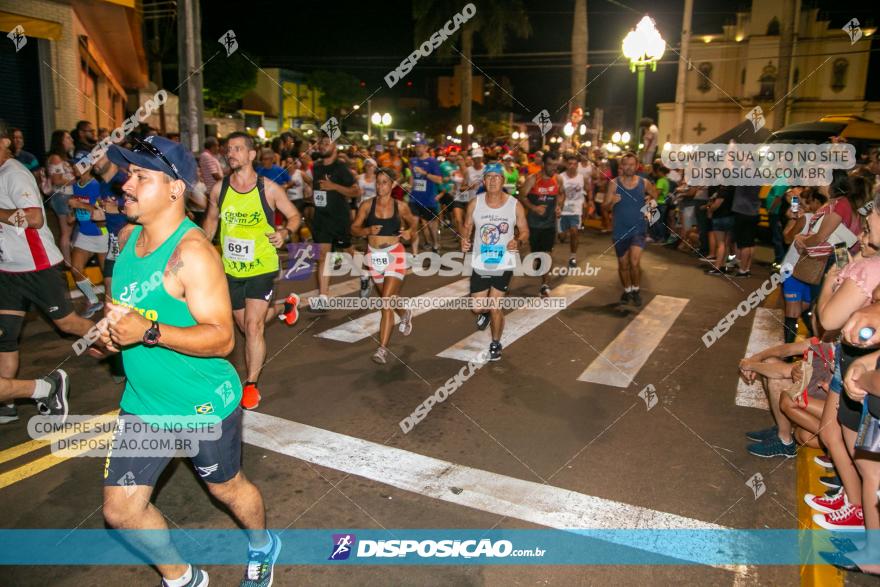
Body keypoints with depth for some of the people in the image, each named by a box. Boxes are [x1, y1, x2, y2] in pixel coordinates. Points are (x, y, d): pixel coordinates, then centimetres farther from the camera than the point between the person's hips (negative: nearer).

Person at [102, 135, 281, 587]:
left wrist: (148, 332, -36)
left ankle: (262, 547, 49)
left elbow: (221, 337, -26)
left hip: (203, 405, -7)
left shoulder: (192, 252, -24)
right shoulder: (129, 236, 1)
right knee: (120, 508, 9)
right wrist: (113, 323, -2)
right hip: (143, 402, 7)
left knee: (227, 488, 16)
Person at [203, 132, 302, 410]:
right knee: (247, 327, 17)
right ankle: (283, 305, 47)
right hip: (231, 270, 4)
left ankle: (251, 384, 6)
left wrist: (285, 233, -20)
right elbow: (211, 220, 14)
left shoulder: (269, 188, -10)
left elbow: (294, 215, 0)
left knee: (253, 326, -11)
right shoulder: (219, 189, -2)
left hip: (262, 267, -4)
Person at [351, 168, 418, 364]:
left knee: (386, 302, -14)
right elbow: (354, 228, -1)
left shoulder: (400, 206, -2)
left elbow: (413, 222, 14)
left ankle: (382, 348, -11)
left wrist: (410, 231, -8)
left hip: (395, 255, -3)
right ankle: (405, 314, 55)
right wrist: (368, 230, -20)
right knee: (390, 299, 21)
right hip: (374, 255, 3)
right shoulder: (367, 205, -1)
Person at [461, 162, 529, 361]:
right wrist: (465, 240, -16)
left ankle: (495, 344, 23)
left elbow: (525, 231, 1)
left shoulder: (515, 205, -7)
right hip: (480, 263, 2)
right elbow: (467, 228, 6)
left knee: (495, 307, -2)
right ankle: (485, 313, 48)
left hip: (504, 264, -2)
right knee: (477, 307, 8)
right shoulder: (475, 203, -4)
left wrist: (517, 241, -22)